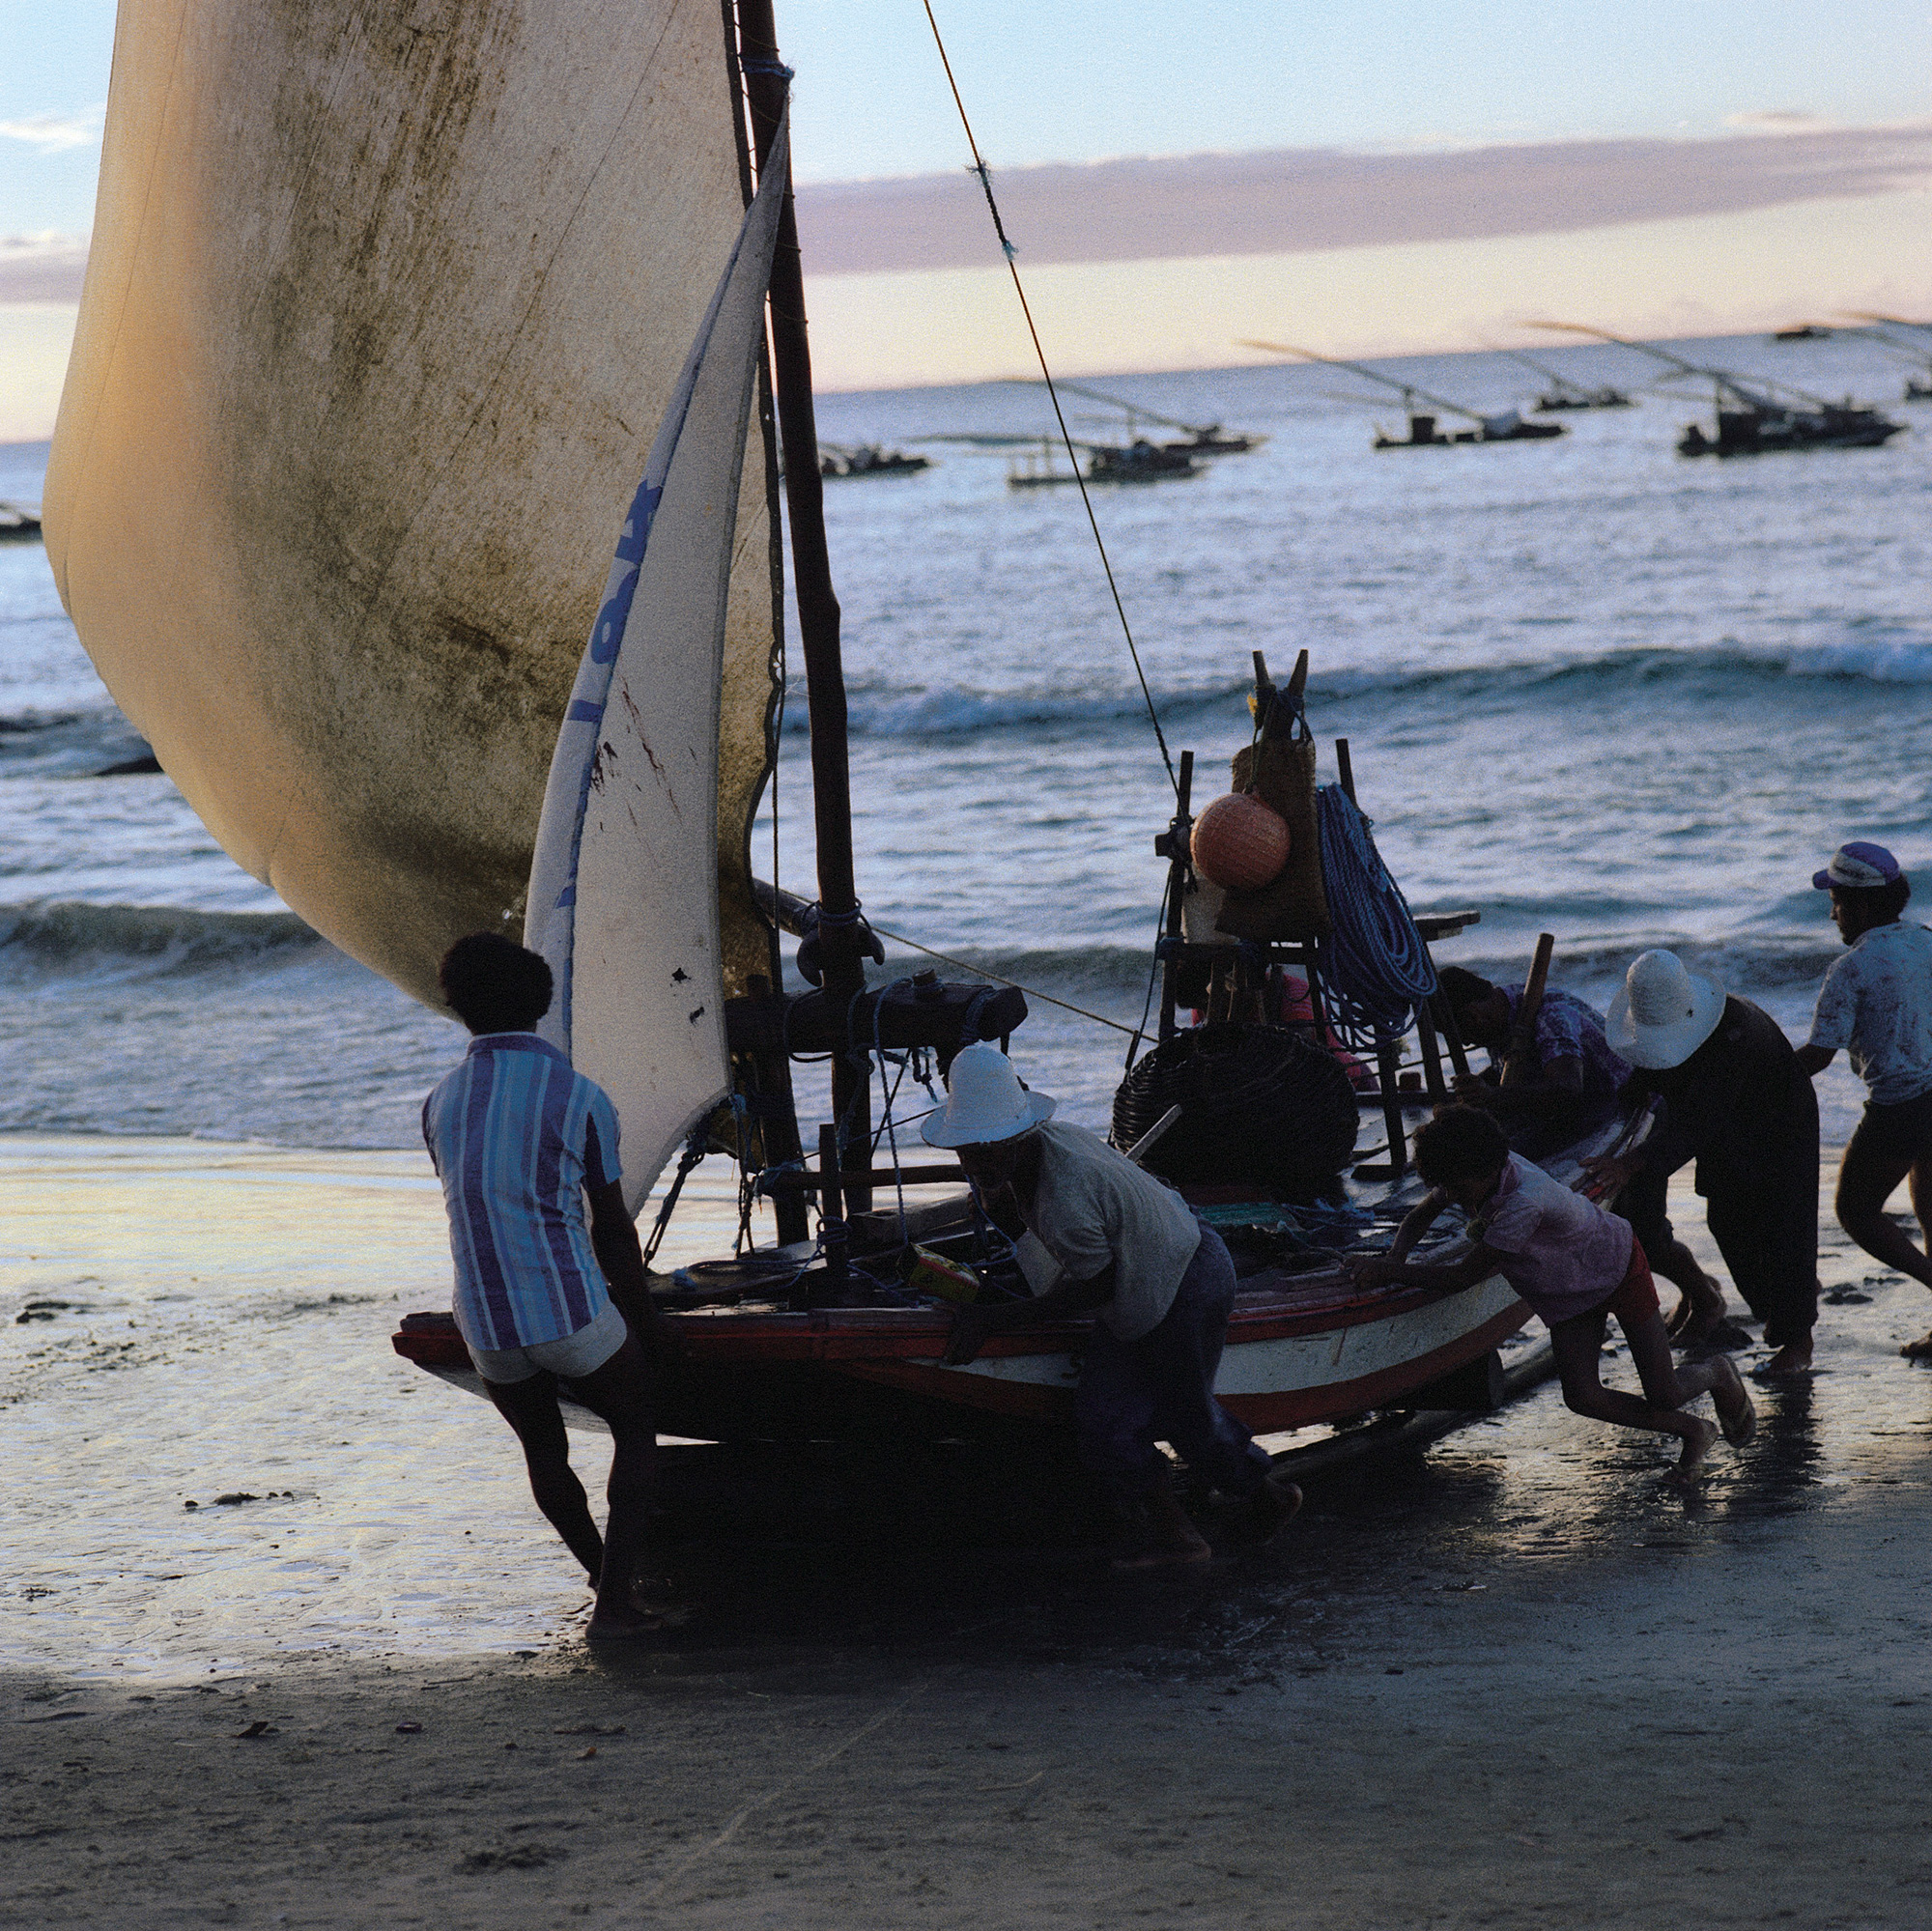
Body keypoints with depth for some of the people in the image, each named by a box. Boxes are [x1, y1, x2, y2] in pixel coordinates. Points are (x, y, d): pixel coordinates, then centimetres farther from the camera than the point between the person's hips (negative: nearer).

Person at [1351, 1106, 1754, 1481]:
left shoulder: (1525, 1201, -44)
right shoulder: (1469, 1172, -21)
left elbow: (1463, 1277, -37)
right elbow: (1421, 1214, 1)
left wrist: (1388, 1271, -30)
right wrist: (1396, 1258, -20)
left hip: (1617, 1264, -6)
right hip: (1566, 1293, 6)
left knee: (1664, 1397, -8)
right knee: (1582, 1397, -13)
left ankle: (1715, 1373, 29)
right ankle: (1691, 1431, 11)